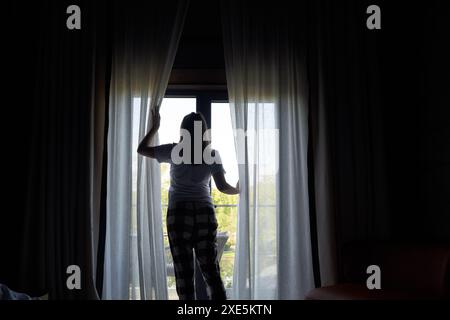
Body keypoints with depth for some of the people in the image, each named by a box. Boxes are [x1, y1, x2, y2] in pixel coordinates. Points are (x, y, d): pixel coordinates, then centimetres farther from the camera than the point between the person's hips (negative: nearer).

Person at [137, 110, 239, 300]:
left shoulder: (175, 150, 1)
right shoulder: (212, 154, 4)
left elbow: (142, 149, 10)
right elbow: (223, 187, 4)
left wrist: (155, 127, 22)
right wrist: (237, 190, 24)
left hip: (179, 213, -2)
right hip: (205, 212, 2)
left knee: (184, 271, 2)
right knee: (211, 269, 7)